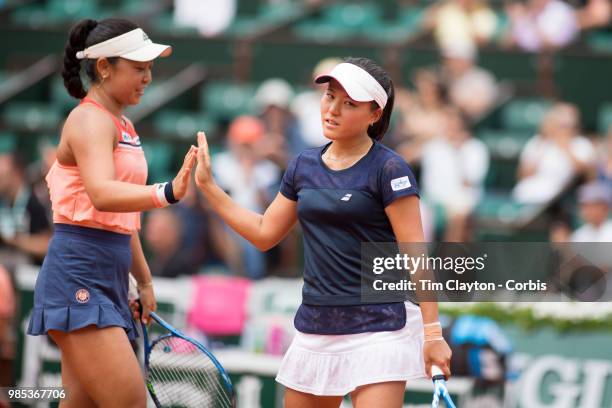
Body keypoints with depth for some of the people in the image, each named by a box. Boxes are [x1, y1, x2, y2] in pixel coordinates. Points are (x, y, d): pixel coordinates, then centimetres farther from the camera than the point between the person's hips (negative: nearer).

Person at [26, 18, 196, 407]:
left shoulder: (123, 126, 18)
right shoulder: (90, 119, -12)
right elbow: (102, 195, -31)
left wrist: (144, 280, 30)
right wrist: (167, 193, -47)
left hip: (107, 283, 9)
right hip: (78, 277, -9)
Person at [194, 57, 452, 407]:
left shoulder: (387, 169, -9)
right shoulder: (304, 166, 10)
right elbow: (264, 234, 20)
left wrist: (432, 332, -17)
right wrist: (208, 185, 17)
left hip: (377, 331, -6)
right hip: (315, 331, 7)